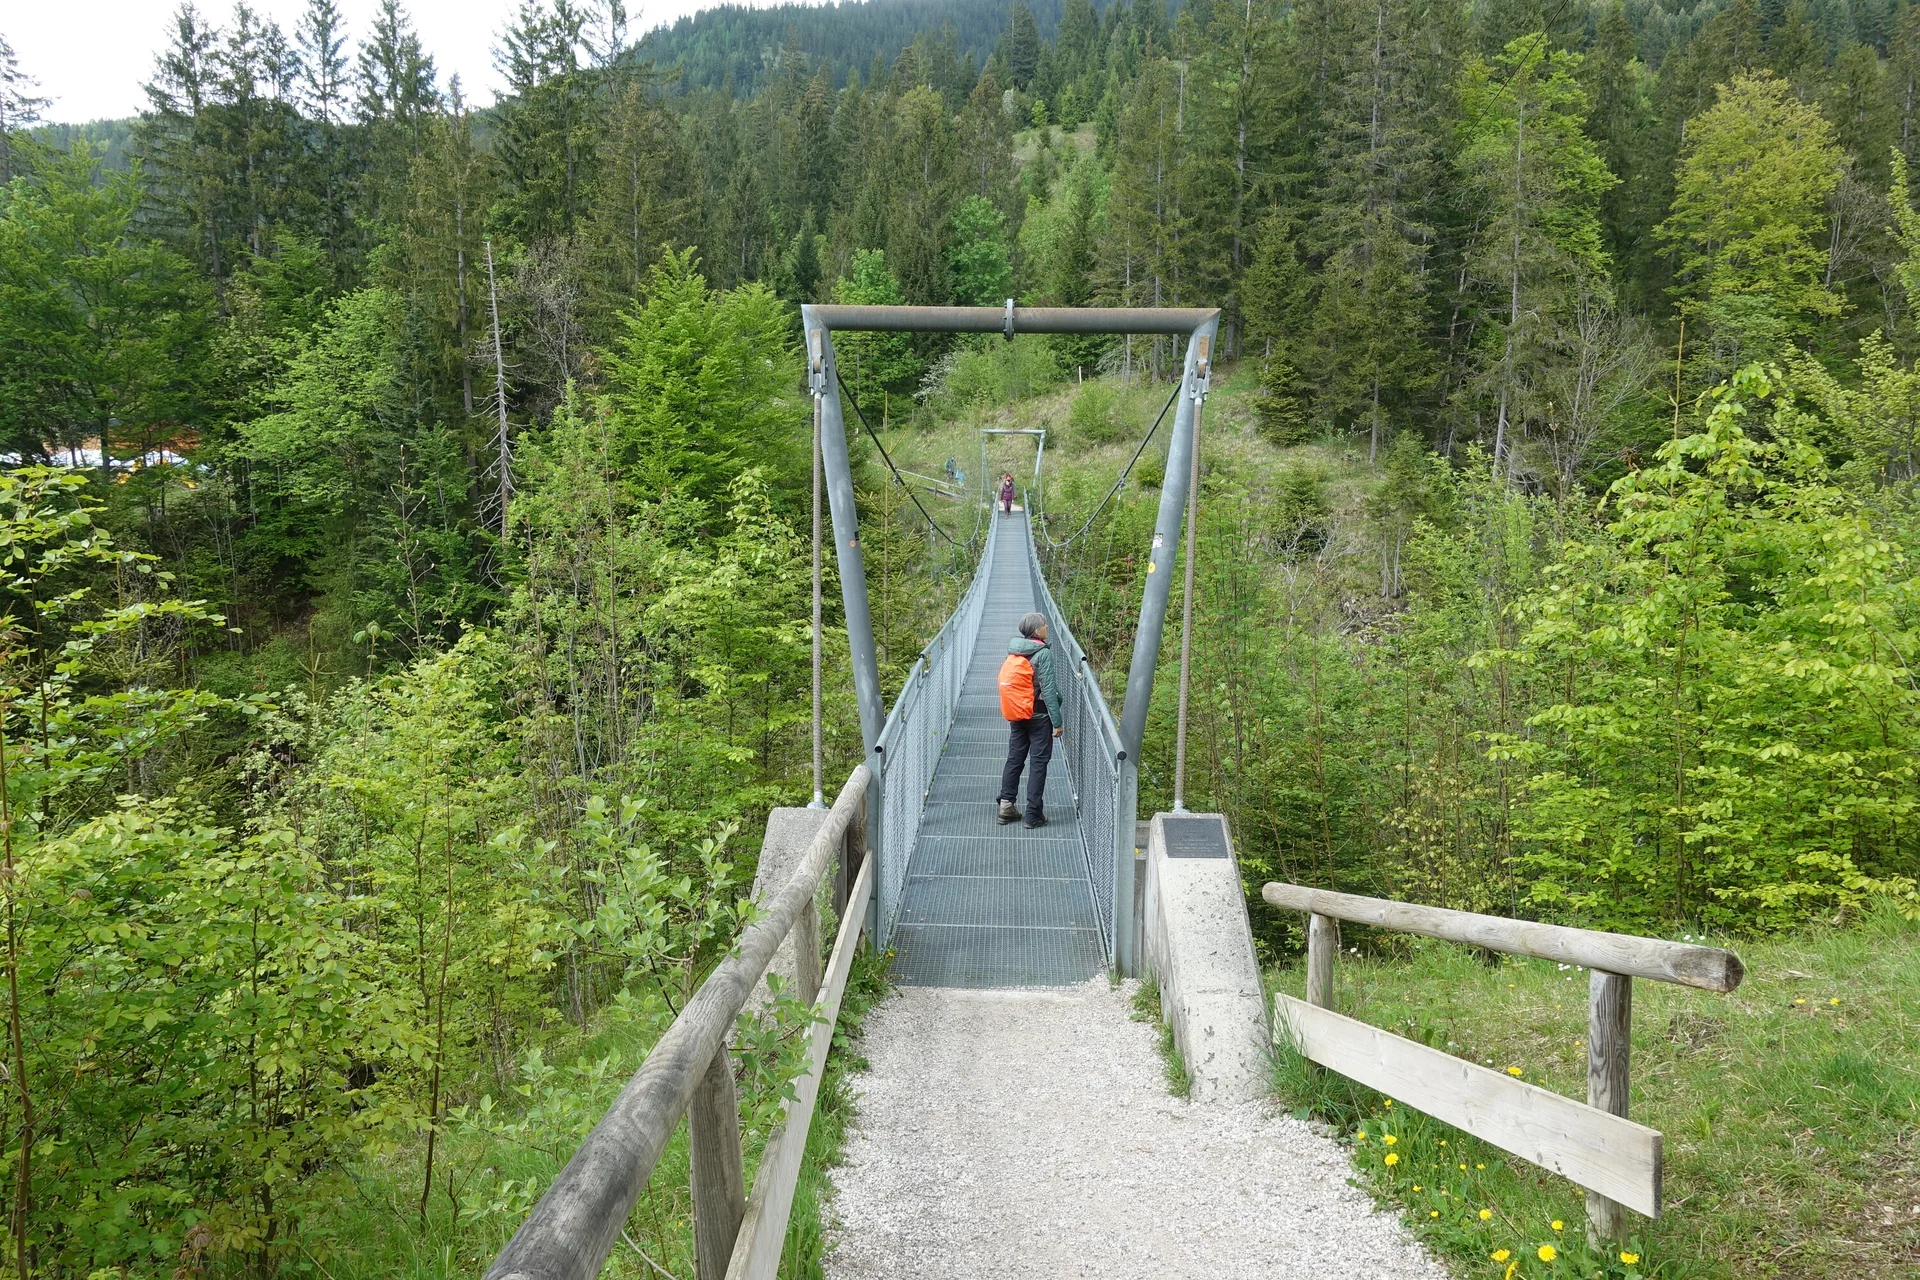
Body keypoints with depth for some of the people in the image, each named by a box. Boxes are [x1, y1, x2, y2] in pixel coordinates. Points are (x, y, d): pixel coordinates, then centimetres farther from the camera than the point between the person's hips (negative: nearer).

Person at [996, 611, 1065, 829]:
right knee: (1038, 763, 0)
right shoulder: (1043, 654, -14)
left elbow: (1008, 684, 12)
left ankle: (1006, 805, 15)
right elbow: (1048, 690, -17)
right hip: (1038, 716, -6)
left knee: (1014, 759, 13)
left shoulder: (1013, 652, 7)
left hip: (1016, 716, 6)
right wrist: (1057, 721, -14)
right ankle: (1034, 814, 1)